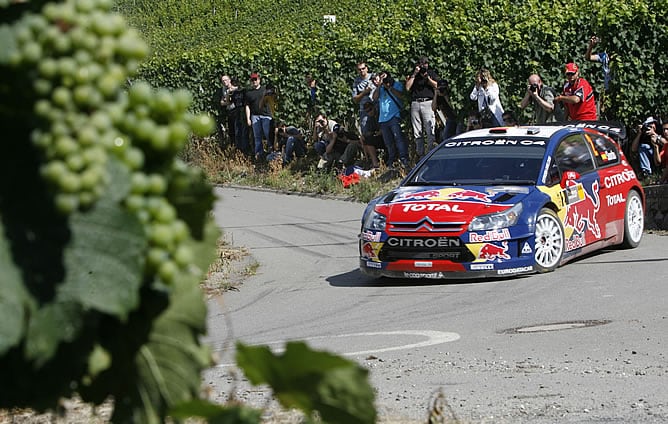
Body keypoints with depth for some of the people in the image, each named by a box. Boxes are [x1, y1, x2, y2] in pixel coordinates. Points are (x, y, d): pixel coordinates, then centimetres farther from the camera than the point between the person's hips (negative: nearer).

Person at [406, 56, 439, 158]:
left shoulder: (431, 73, 16)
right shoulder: (413, 75, 19)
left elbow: (436, 85, 3)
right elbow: (407, 87, 6)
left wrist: (427, 77, -6)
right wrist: (414, 74, 3)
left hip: (427, 103, -2)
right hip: (415, 103, 2)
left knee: (430, 131, -12)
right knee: (417, 133, 0)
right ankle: (420, 155, 2)